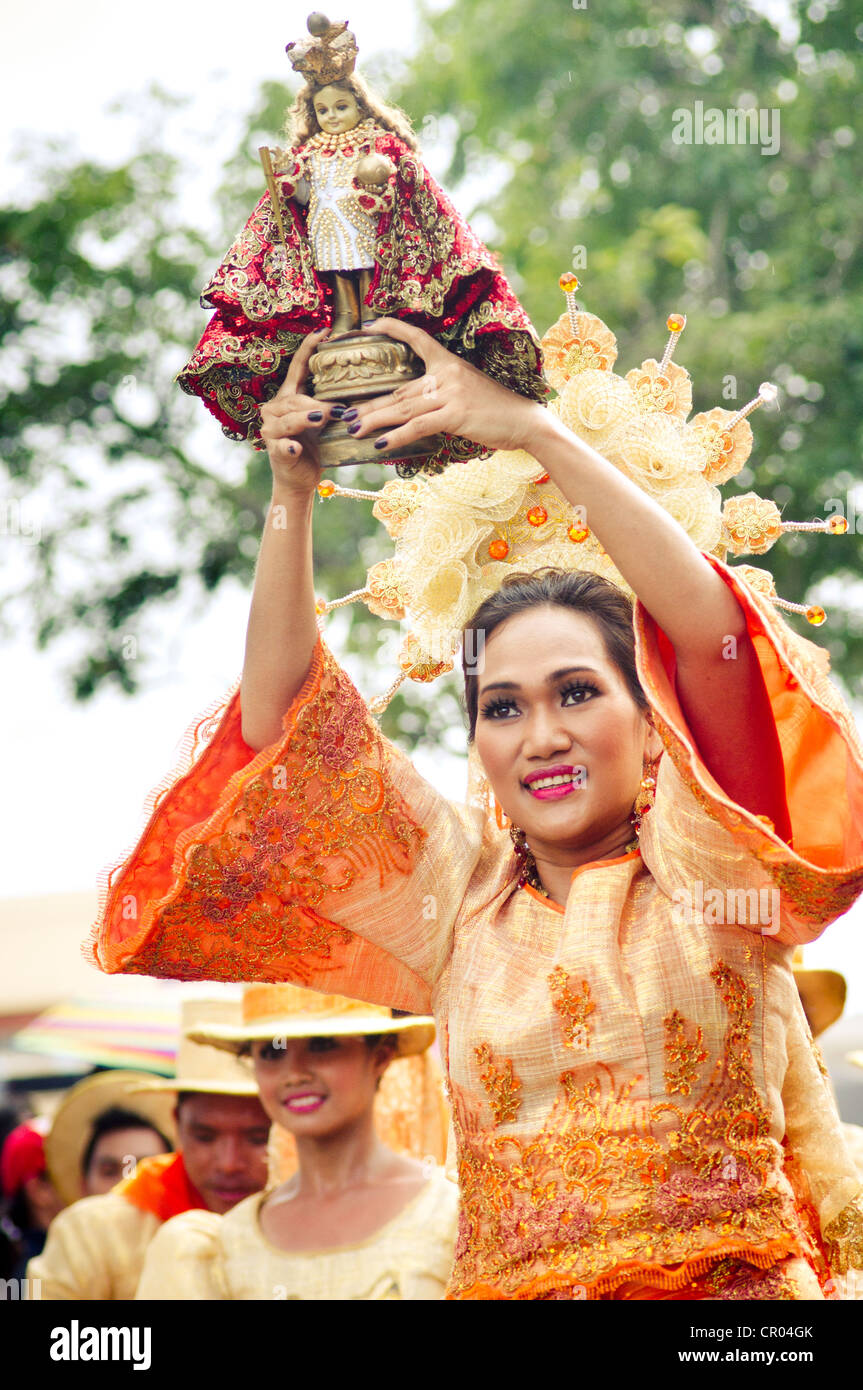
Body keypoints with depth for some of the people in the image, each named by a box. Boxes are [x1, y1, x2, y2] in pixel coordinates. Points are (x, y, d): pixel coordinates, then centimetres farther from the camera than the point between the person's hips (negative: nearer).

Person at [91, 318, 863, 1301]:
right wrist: (291, 492, 6)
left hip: (730, 1281, -3)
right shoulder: (462, 896, 14)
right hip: (503, 1280, 3)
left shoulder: (706, 870, 6)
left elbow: (712, 627, -7)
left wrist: (536, 431, -7)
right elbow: (282, 712, 13)